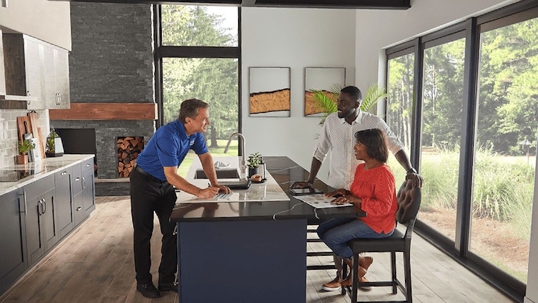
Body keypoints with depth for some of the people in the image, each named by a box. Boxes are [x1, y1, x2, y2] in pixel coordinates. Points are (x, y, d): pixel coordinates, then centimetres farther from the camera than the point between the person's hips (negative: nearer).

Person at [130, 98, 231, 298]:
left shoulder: (195, 133, -10)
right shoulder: (168, 135, -33)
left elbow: (205, 157, 2)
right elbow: (171, 175, -35)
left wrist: (215, 184, -10)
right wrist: (200, 193, -38)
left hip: (165, 184, 7)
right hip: (144, 182, -7)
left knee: (172, 231, 4)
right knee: (143, 233, 3)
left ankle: (167, 280, 14)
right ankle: (143, 281, 17)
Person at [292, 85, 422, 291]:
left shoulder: (374, 123, -9)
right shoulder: (331, 121, -3)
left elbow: (396, 147, -10)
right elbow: (320, 152, 4)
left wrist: (410, 170, -26)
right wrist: (310, 181, 2)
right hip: (336, 187, 2)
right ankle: (341, 273, 24)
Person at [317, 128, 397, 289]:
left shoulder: (383, 173, -21)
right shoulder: (361, 168, 6)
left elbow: (383, 207, -26)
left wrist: (356, 200, -28)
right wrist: (345, 193, -2)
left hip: (377, 225, -9)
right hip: (360, 216, 10)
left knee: (330, 237, -17)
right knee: (322, 229, 1)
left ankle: (358, 266, 7)